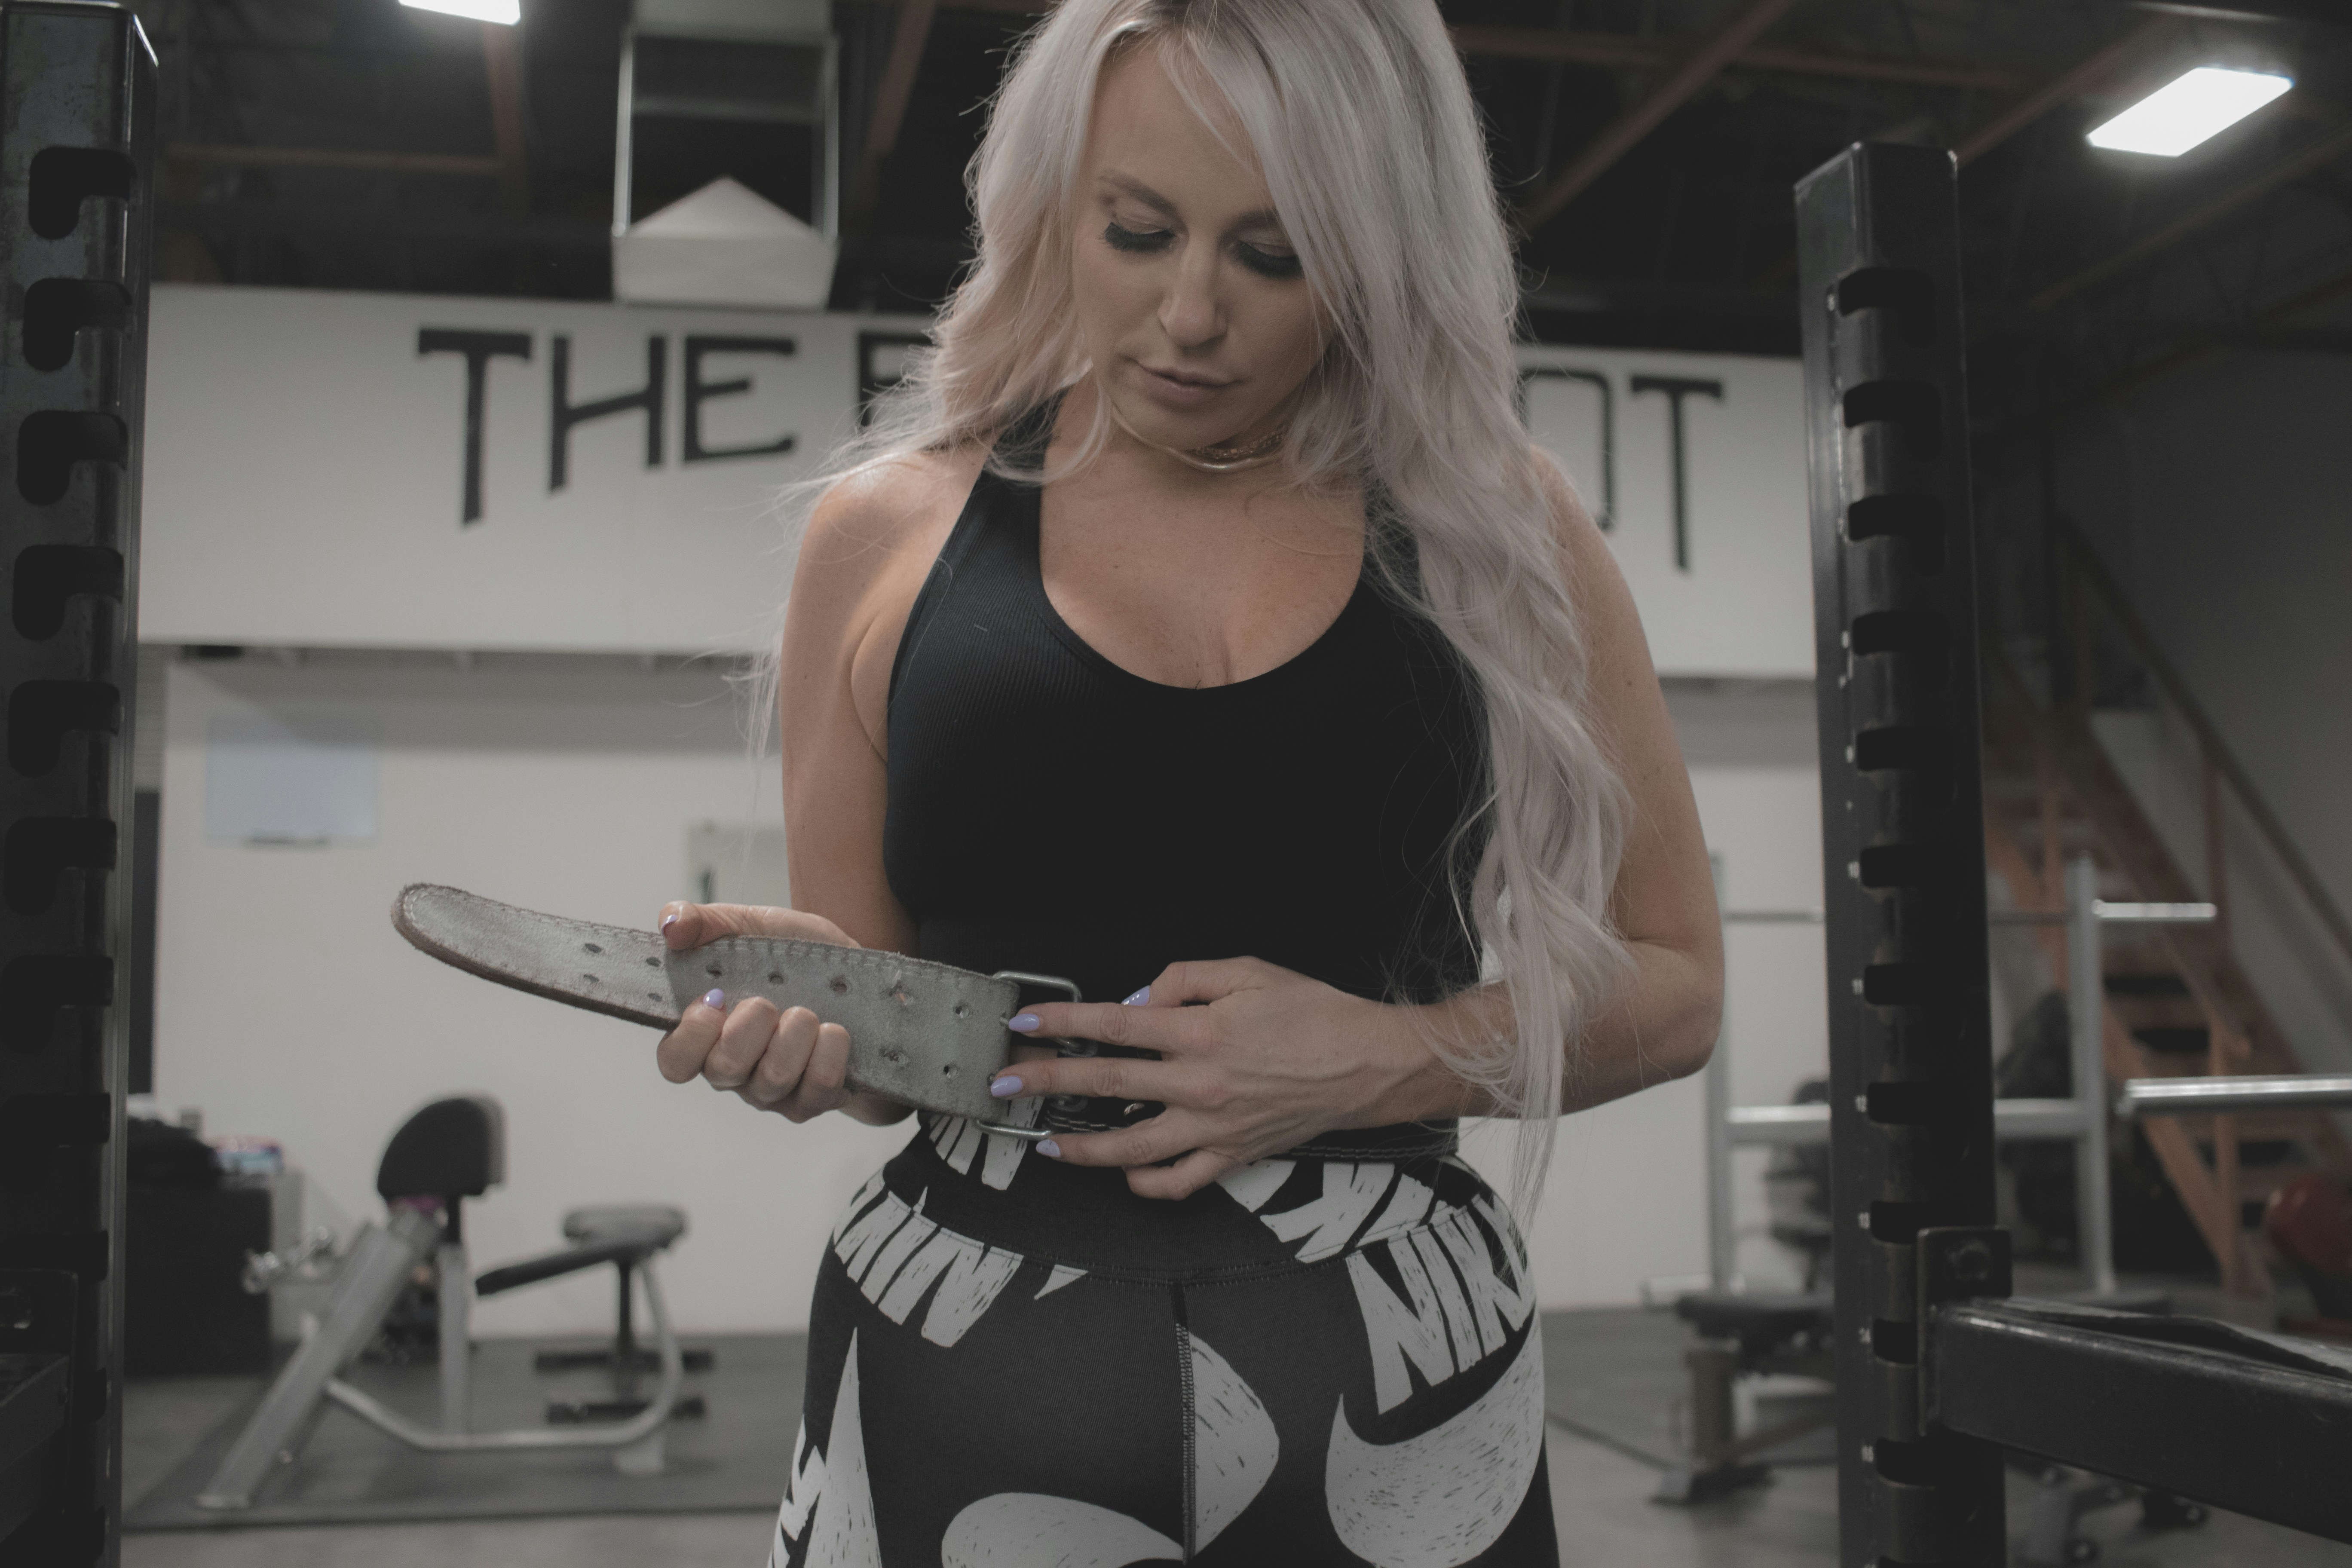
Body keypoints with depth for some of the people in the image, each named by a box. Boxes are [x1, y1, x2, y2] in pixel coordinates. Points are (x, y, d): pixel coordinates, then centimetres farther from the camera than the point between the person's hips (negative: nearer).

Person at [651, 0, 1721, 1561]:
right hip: (954, 1370, 1)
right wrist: (801, 1020, -12)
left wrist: (1380, 1062, -11)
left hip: (1398, 1368, 0)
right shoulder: (888, 535, 2)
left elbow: (1674, 981, 5)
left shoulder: (1495, 524, 1)